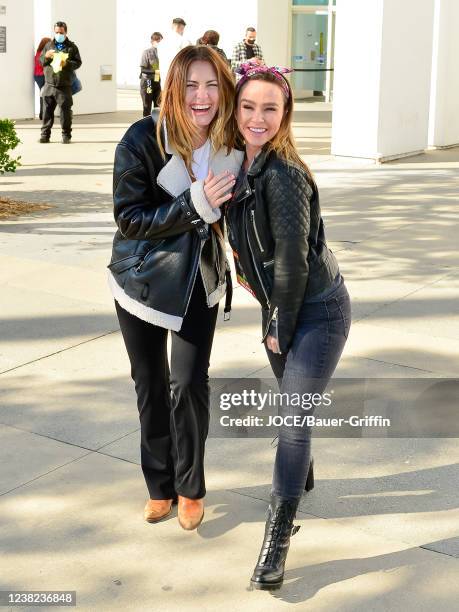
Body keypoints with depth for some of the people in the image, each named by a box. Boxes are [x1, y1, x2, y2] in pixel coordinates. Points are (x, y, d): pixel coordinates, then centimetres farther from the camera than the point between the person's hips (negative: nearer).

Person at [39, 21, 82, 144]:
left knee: (65, 111, -2)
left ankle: (66, 135, 6)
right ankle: (45, 134, 8)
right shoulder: (48, 45, 14)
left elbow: (78, 63, 1)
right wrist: (46, 56, -6)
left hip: (65, 86, -2)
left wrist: (67, 63, -16)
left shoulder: (72, 47, 6)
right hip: (49, 85, 2)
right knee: (47, 110, 2)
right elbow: (40, 61, 16)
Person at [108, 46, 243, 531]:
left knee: (190, 384, -2)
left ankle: (190, 489, 19)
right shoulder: (142, 140, -20)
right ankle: (159, 485, 30)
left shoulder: (232, 143, -9)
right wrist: (194, 206, -30)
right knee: (151, 385, 11)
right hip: (143, 278, -1)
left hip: (200, 280, 1)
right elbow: (128, 218, -21)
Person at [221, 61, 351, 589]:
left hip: (318, 311, -8)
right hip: (280, 308, 8)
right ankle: (301, 479, 47)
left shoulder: (283, 174, -24)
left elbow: (293, 259, -22)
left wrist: (281, 328, -13)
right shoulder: (241, 165, 1)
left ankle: (277, 540, -1)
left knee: (294, 418, -8)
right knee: (292, 404, 22)